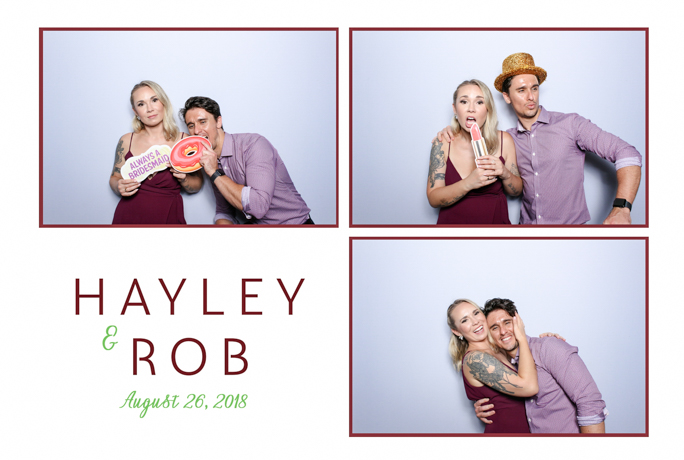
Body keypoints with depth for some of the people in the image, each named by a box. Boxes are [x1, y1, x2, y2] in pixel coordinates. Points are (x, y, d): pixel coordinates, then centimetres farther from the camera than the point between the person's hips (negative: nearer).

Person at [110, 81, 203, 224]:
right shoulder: (126, 141, 3)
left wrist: (183, 179, -12)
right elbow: (114, 178, 13)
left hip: (168, 218, 0)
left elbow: (197, 185, 8)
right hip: (129, 217, 0)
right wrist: (119, 188, -8)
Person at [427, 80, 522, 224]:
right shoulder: (442, 143, -7)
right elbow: (433, 199, -12)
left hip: (496, 222, 0)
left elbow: (516, 191, 4)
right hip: (452, 222, 0)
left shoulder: (504, 140, -4)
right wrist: (469, 183, -26)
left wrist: (505, 174, -17)